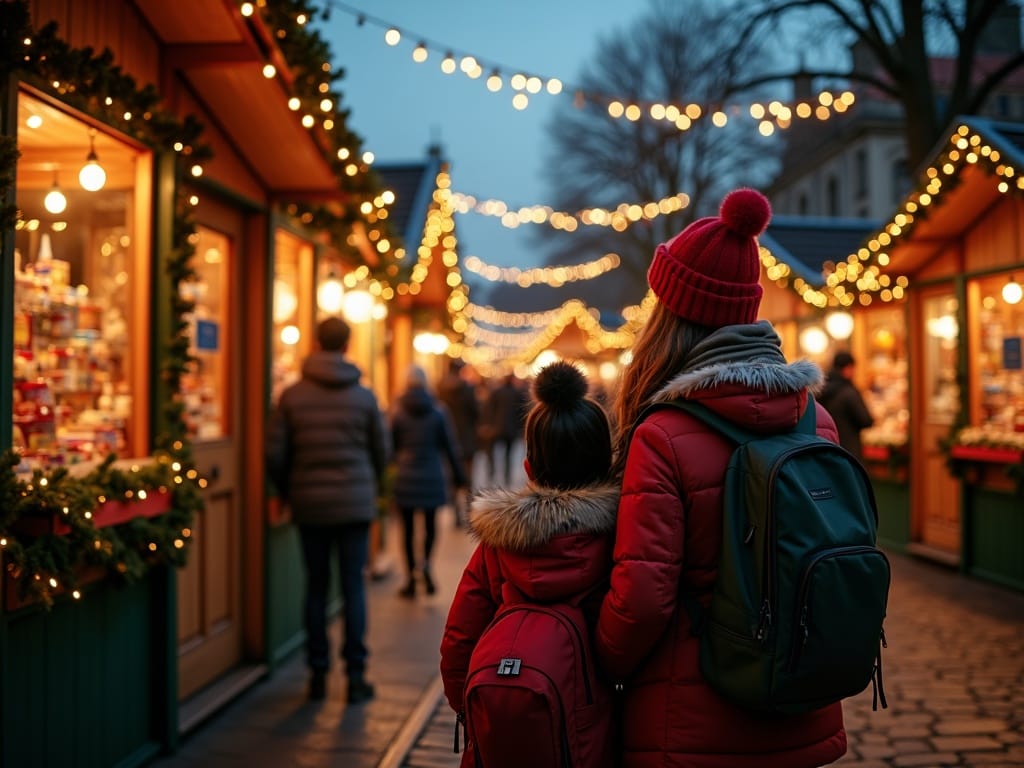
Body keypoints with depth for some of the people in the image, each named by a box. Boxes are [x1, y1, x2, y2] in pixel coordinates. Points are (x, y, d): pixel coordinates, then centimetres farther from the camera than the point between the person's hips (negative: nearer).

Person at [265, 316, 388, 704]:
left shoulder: (293, 395, -3)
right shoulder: (364, 395, -3)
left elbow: (274, 454, -3)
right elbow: (381, 451, 5)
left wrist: (289, 493, 13)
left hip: (309, 503, 1)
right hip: (355, 504, -1)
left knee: (316, 587, 10)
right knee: (353, 588, 4)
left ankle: (318, 674, 16)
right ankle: (355, 675, 6)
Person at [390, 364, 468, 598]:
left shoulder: (398, 410, -4)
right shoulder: (438, 410, -2)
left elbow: (391, 445, -1)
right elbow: (450, 446, 1)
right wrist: (459, 477, 7)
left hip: (405, 476, 0)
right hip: (432, 477, 0)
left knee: (408, 526, 7)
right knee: (431, 524, 12)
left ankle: (411, 577, 9)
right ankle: (426, 563, -12)